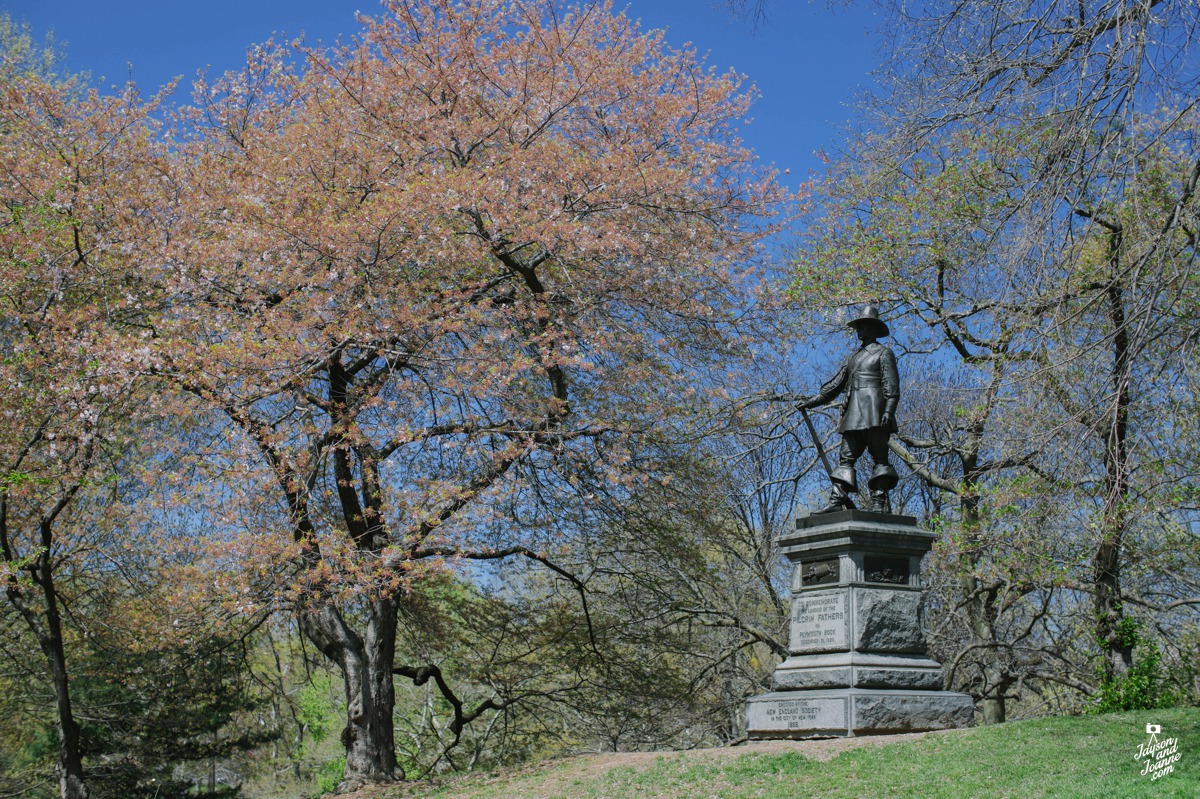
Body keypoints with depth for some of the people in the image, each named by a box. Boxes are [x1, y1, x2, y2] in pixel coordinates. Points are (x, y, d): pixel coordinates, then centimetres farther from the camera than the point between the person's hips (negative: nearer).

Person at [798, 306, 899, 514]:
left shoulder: (883, 353, 5)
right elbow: (836, 384, 26)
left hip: (873, 413, -7)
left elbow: (891, 386, -5)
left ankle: (880, 503, -13)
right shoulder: (854, 357, 26)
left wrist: (889, 411, -18)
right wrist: (813, 401, 22)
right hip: (853, 415, 7)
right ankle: (837, 500, -11)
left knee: (879, 456, -8)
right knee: (846, 456, -3)